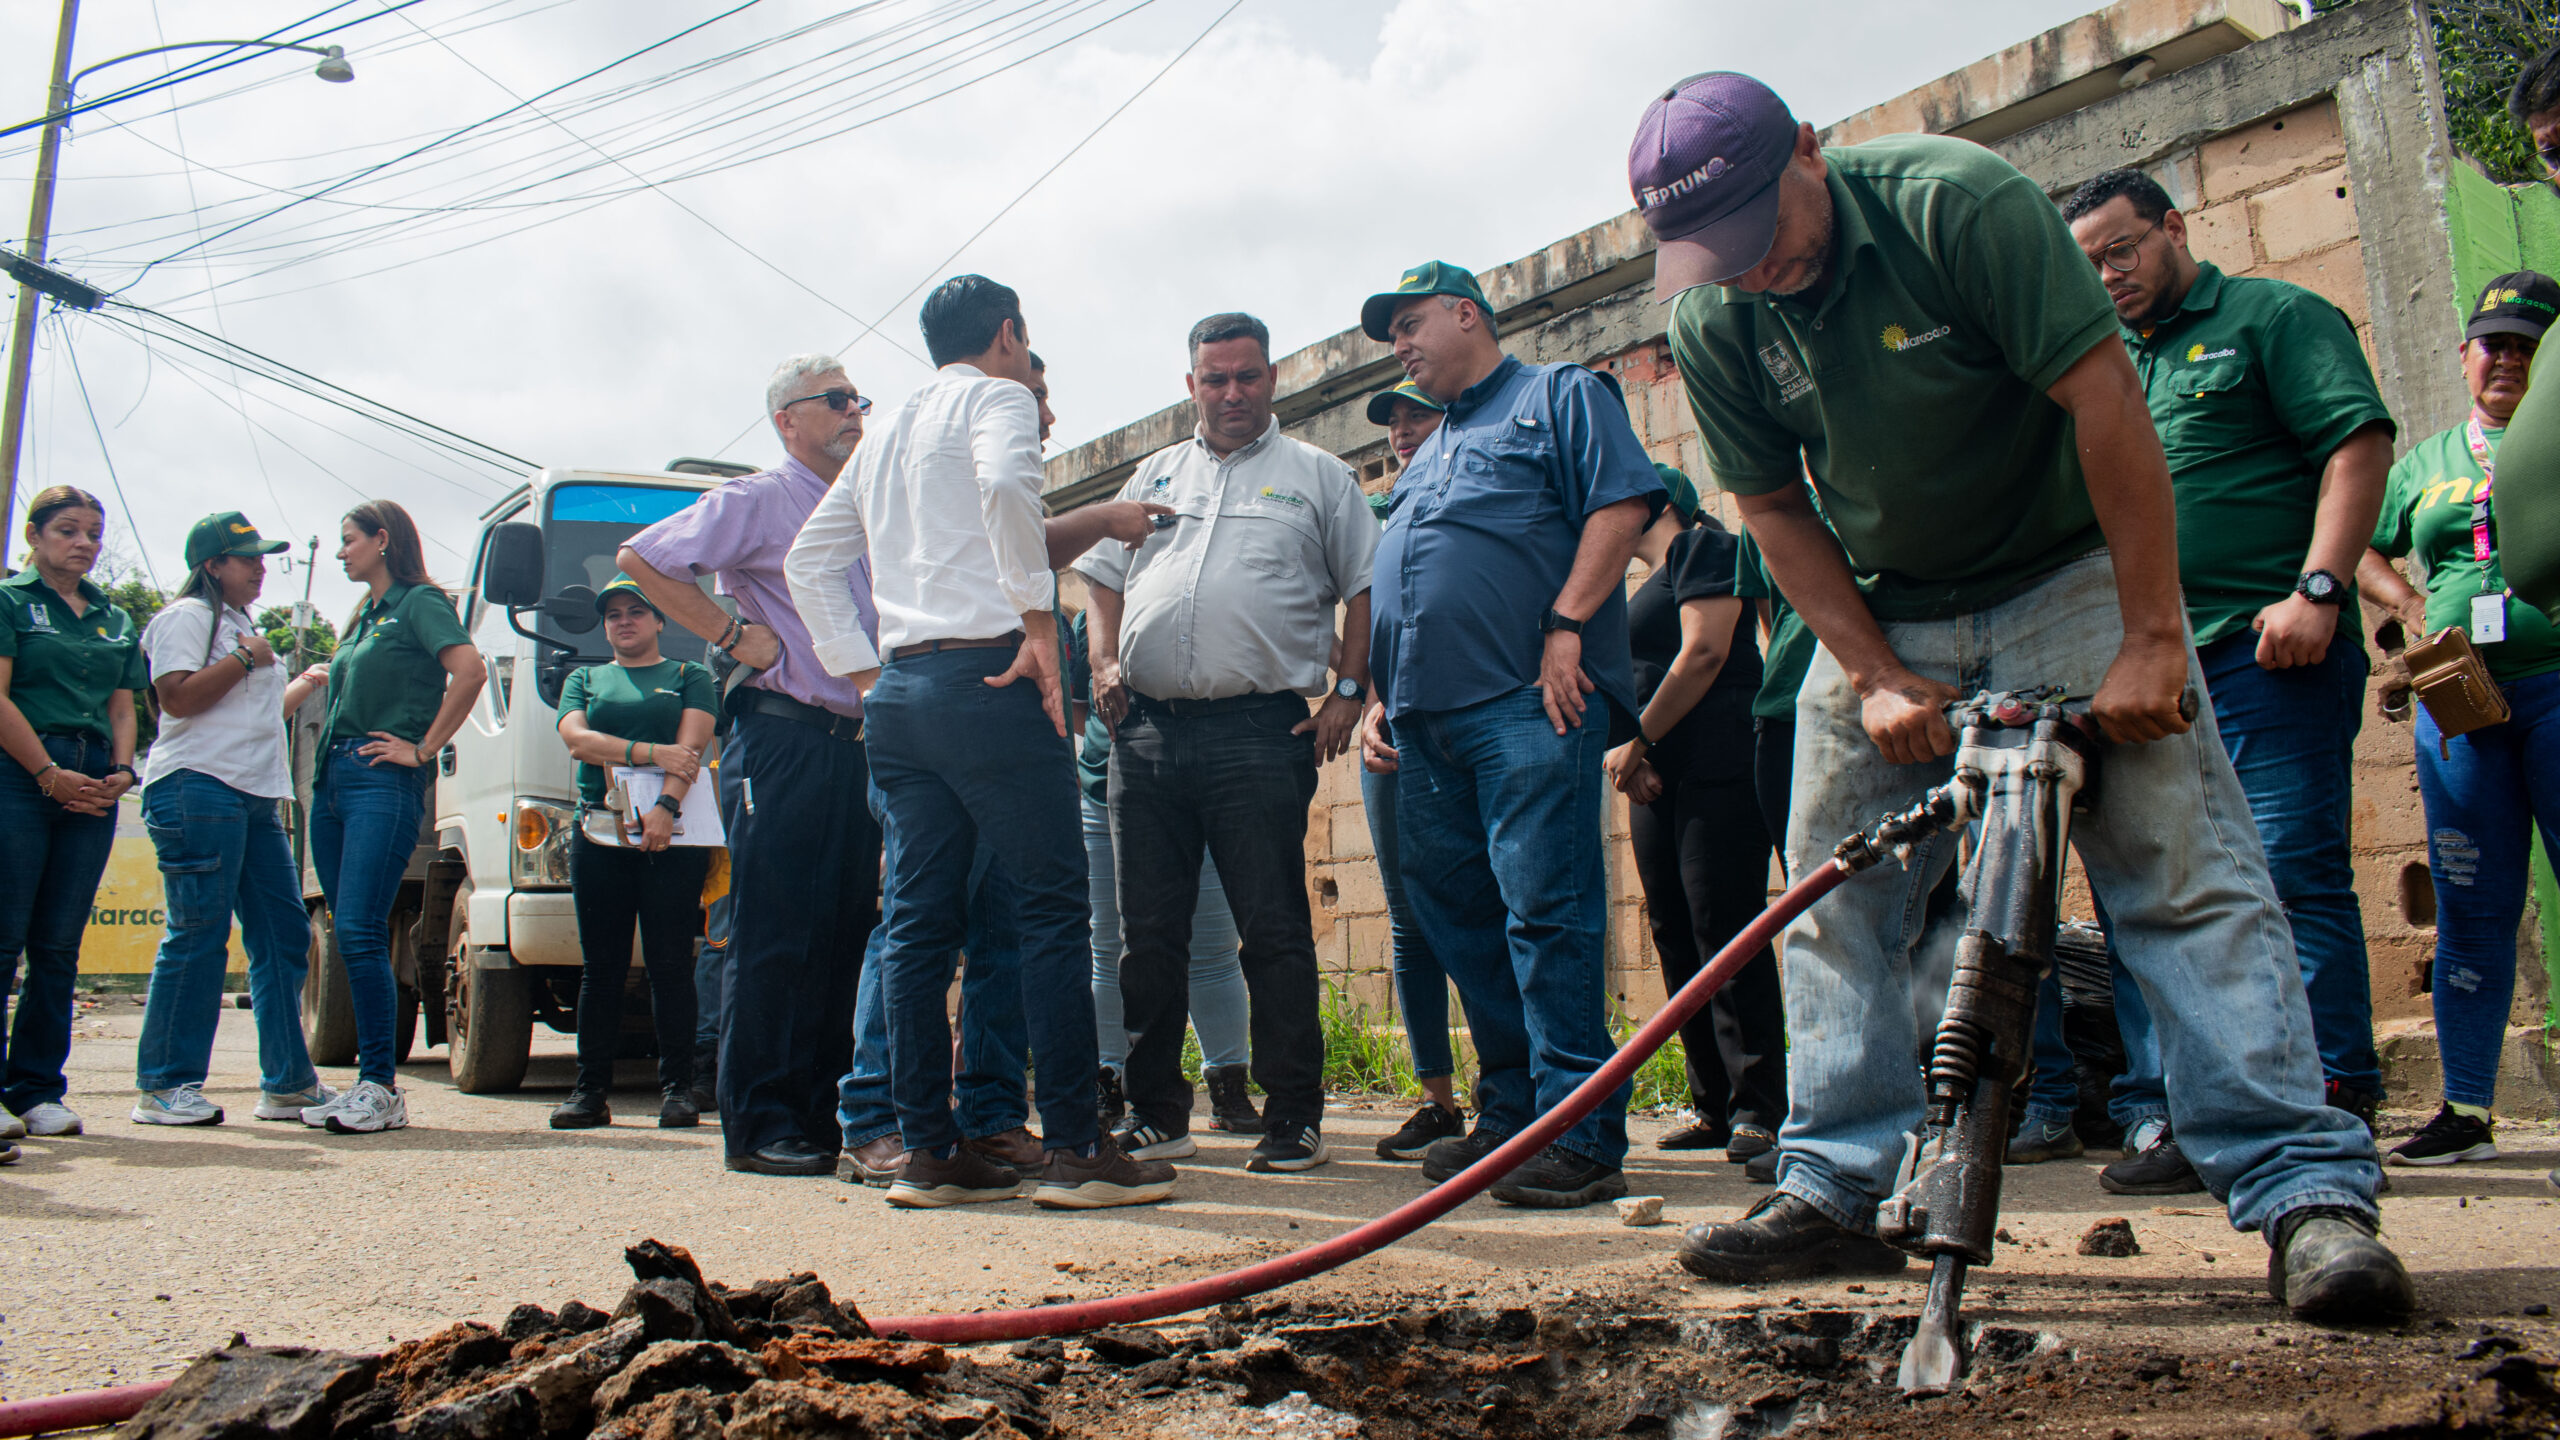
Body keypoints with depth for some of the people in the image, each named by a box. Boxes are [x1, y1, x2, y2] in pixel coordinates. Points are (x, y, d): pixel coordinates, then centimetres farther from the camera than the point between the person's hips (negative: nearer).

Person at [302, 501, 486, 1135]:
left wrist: (425, 749, -14)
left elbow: (470, 672, -18)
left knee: (360, 932, -15)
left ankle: (380, 1087, -12)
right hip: (333, 778, 9)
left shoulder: (420, 602, -2)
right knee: (349, 934, 6)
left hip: (383, 781, -9)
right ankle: (370, 1084, 9)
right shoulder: (363, 618, 24)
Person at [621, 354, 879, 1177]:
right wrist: (732, 633, -9)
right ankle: (758, 1126, -1)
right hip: (782, 740, -7)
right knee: (773, 940, -6)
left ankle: (825, 1115, 15)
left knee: (846, 936, 7)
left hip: (854, 742, 7)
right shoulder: (758, 500, 0)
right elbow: (642, 558, -7)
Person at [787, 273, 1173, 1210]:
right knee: (1053, 911, -6)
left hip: (900, 688, 8)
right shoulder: (996, 398, 3)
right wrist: (1039, 616, -16)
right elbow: (1005, 484, -21)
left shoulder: (888, 432, 26)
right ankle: (1072, 1149, -7)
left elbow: (809, 559, 26)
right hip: (987, 676, -8)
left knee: (919, 922, 5)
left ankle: (928, 1151, 7)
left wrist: (863, 669, 21)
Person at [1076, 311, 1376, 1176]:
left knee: (1274, 930, -3)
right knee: (1148, 930, 6)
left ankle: (1293, 1115, 5)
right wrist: (1105, 664, 6)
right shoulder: (1155, 475, 22)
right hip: (1145, 727, 4)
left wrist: (1348, 691, -4)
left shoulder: (1316, 475, 11)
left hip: (1259, 729, -4)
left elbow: (1365, 588, 7)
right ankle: (1155, 1113, 17)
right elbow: (1105, 579, 23)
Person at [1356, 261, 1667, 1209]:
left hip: (1528, 704, -8)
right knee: (1457, 918, 7)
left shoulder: (1559, 395, 9)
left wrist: (1565, 626, -15)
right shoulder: (1427, 455, 31)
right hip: (1428, 721, 8)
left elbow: (1623, 504, -6)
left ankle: (1582, 1135, -9)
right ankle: (1509, 1113, 16)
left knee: (1544, 908, -12)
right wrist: (1381, 702, 19)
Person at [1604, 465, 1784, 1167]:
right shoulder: (1651, 584, 26)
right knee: (1677, 939, 5)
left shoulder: (1702, 545, 0)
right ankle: (1712, 1104, 10)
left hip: (1717, 768, -9)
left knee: (1724, 928, -12)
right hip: (1662, 778, 9)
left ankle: (1758, 1108, -9)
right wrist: (1627, 752, 1)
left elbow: (1703, 651, -12)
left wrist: (1638, 740, -11)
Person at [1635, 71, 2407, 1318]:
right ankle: (1837, 1190, 9)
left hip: (2069, 583, -4)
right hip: (1880, 616, 4)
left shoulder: (1957, 200, -21)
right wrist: (1876, 678, -11)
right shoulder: (1711, 323, -8)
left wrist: (2151, 639, -24)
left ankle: (2307, 1192, -9)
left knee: (2183, 869, -12)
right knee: (1832, 900, 0)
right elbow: (1773, 508, 0)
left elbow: (2106, 399, -23)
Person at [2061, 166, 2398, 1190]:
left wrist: (2316, 589, -18)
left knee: (2294, 871, -7)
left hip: (2269, 648, -6)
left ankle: (2333, 1102, 0)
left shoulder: (2273, 316, 5)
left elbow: (2359, 443, -7)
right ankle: (2166, 1112, 11)